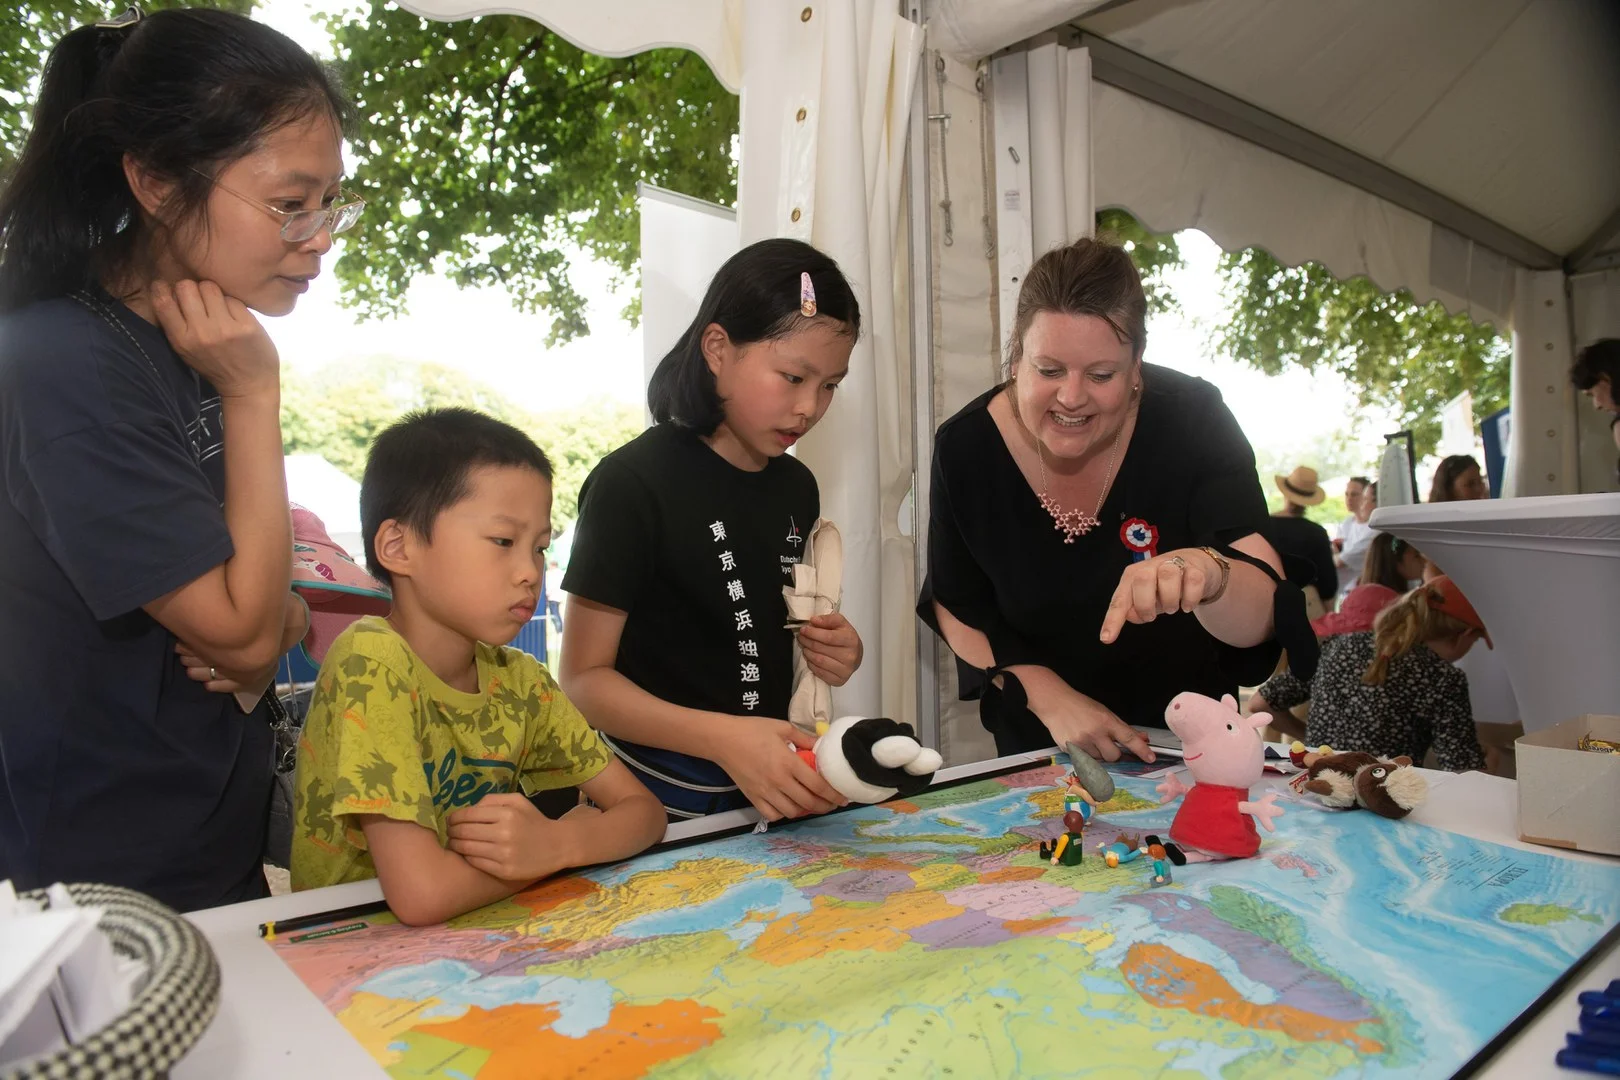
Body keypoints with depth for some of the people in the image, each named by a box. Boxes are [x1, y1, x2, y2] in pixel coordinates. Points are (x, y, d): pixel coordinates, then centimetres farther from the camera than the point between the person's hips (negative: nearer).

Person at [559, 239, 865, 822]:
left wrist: (829, 654, 0)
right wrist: (725, 738, -26)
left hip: (768, 796, 6)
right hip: (660, 803, -5)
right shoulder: (633, 483, -12)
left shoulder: (796, 486, 8)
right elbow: (583, 679, -13)